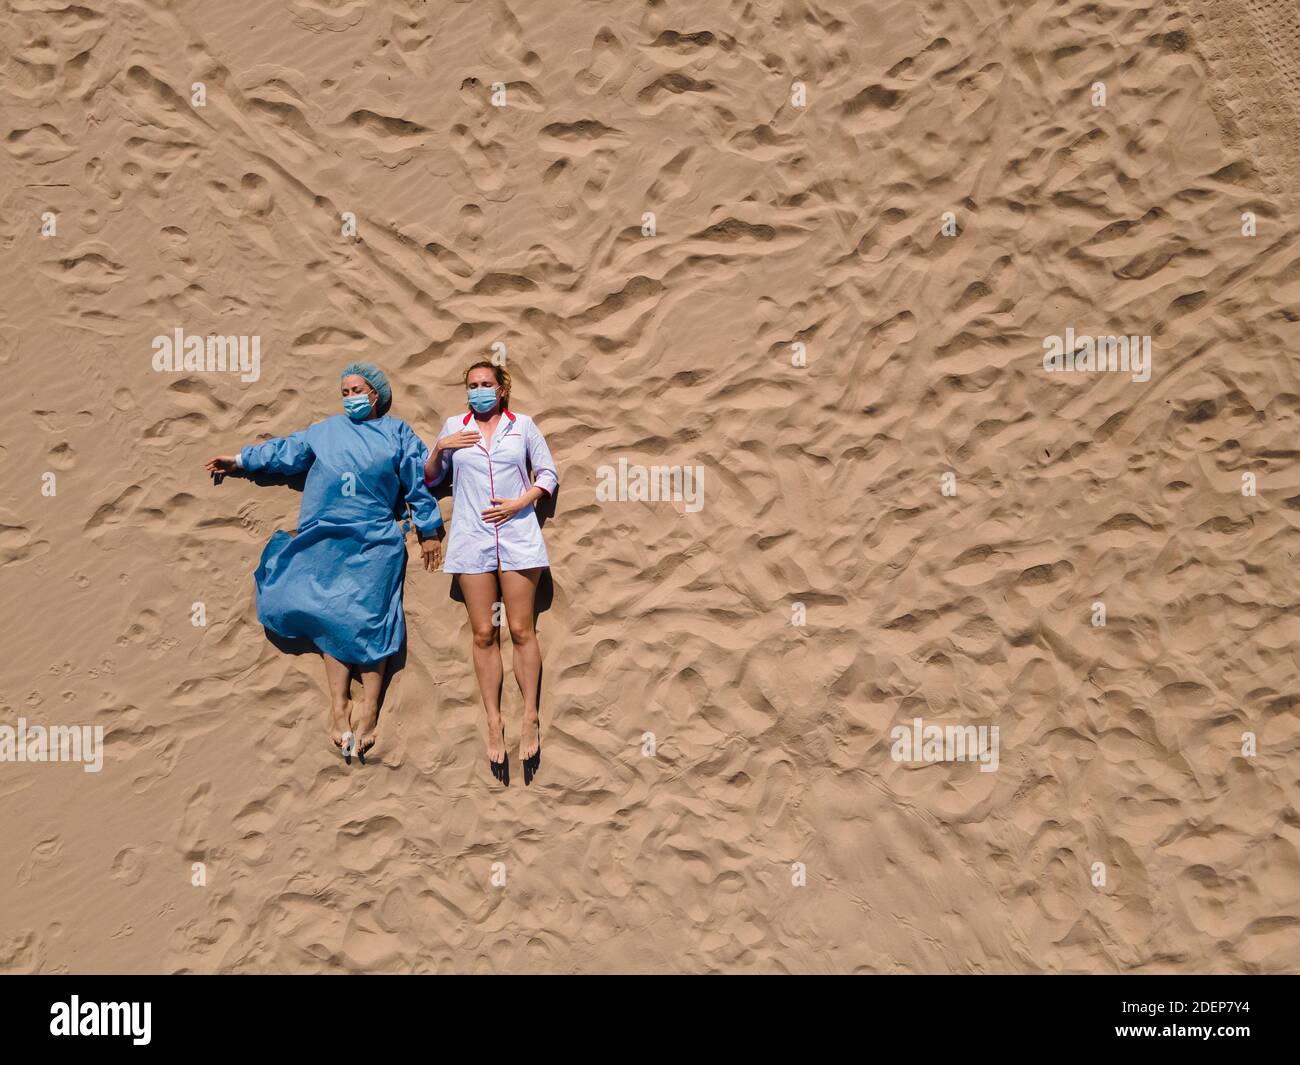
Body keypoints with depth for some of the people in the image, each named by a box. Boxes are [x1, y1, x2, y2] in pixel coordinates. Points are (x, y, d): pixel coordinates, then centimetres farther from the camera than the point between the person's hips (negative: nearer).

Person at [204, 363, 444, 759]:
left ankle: (368, 711, -7)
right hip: (326, 542, 3)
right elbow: (284, 451, 26)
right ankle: (339, 706, -1)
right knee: (330, 618, -4)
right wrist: (241, 459, 26)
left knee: (367, 620, -10)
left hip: (375, 544, -3)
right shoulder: (326, 431, 19)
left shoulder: (397, 433, 11)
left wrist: (429, 531, 7)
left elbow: (419, 481, 9)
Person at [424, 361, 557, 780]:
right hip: (472, 539, 2)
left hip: (517, 535, -1)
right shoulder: (454, 426, 12)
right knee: (483, 633, 2)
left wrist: (519, 503, -7)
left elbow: (548, 474, 8)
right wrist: (440, 447, -3)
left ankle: (530, 718, 9)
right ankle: (494, 722, 9)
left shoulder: (523, 425, 8)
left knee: (521, 630, -1)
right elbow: (430, 478, 16)